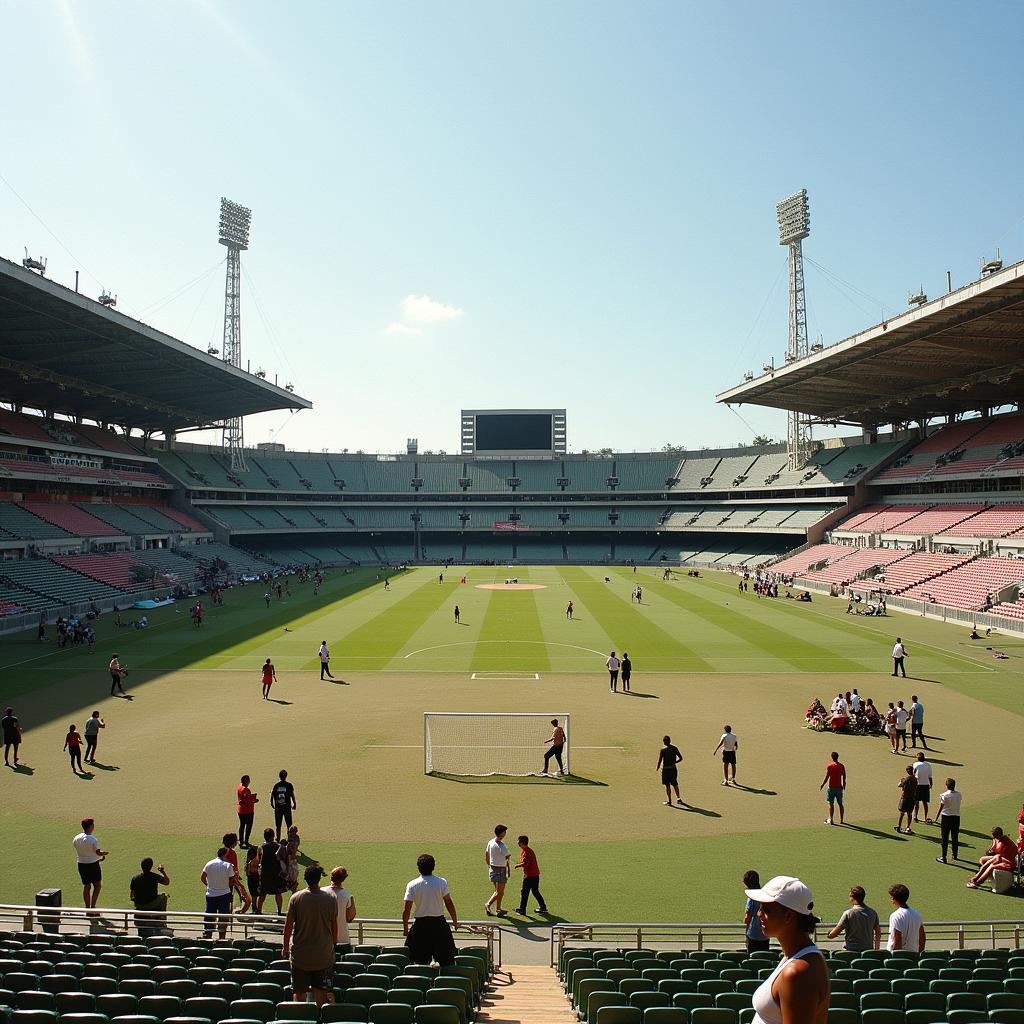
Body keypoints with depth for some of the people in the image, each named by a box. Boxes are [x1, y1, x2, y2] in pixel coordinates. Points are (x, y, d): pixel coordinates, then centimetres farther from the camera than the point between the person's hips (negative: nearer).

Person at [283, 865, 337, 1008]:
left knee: (299, 991, 11)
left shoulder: (296, 898, -10)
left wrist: (285, 946, 8)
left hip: (300, 953, 0)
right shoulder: (330, 899, -8)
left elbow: (288, 924, -6)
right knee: (320, 990, 13)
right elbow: (334, 925, 1)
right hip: (324, 953, 1)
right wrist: (333, 944, 16)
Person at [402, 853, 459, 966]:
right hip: (439, 924, 0)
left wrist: (405, 928, 7)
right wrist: (455, 921, 8)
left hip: (420, 925, 0)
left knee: (419, 962, 11)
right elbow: (449, 903, -4)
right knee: (446, 960, 10)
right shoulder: (441, 882, -5)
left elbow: (406, 909, -4)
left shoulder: (412, 885, -4)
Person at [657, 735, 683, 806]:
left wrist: (657, 768, 2)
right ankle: (678, 799, 22)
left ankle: (669, 801, 8)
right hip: (673, 768, 4)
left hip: (665, 769, -4)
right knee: (675, 784, 19)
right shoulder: (675, 748, 0)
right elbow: (680, 758, 3)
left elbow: (659, 760, -13)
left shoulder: (662, 750, -12)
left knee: (667, 785, 5)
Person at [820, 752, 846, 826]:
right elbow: (844, 776, 9)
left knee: (831, 804, 0)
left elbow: (827, 777, -12)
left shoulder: (829, 766, -8)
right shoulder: (842, 766, 4)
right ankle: (842, 820, 17)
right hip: (839, 787, 4)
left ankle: (831, 819, -3)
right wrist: (844, 784, 26)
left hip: (831, 787, -4)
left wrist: (822, 785, -1)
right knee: (840, 804, 12)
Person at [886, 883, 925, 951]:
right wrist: (920, 953, 23)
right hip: (913, 955, 7)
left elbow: (896, 942, -18)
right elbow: (922, 938, 13)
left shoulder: (896, 916, -17)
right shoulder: (916, 914, 6)